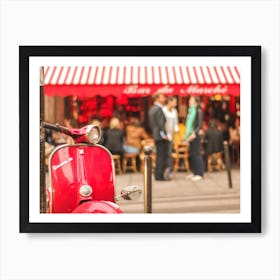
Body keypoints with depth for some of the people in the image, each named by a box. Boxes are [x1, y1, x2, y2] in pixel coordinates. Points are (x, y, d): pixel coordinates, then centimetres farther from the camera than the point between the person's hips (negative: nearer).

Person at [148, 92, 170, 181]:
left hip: (156, 136, 10)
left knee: (159, 155, 15)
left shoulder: (152, 109, 14)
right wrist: (164, 135, -15)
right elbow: (161, 123, -20)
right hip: (161, 136, -10)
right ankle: (160, 175, -4)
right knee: (162, 156, -5)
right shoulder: (159, 109, -16)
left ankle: (158, 174, 18)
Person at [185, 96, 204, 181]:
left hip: (195, 135, -8)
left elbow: (200, 124, -15)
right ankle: (194, 172, 18)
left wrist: (194, 133, -23)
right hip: (190, 135, 8)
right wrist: (187, 134, 14)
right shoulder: (191, 111, 14)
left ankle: (199, 174, -4)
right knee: (191, 154, 11)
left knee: (196, 153, -7)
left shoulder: (198, 111, -11)